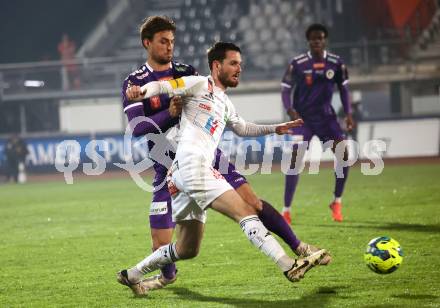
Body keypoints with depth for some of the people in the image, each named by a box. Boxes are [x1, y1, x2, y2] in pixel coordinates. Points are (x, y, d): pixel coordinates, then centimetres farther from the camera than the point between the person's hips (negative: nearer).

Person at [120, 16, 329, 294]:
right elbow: (137, 127, -13)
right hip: (169, 168, -2)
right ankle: (168, 274, 29)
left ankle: (299, 247, -1)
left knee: (252, 201, -12)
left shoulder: (186, 72, 8)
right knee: (161, 243, -4)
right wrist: (169, 113, -27)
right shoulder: (134, 83, 0)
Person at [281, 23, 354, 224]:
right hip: (302, 117, -3)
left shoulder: (336, 63, -1)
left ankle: (337, 202, 8)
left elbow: (343, 88, 11)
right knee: (295, 158, -14)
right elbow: (285, 89, -3)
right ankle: (286, 210, -8)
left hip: (326, 116, 3)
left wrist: (348, 113, 3)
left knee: (343, 154, -11)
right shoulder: (297, 64, -8)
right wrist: (290, 110, -19)